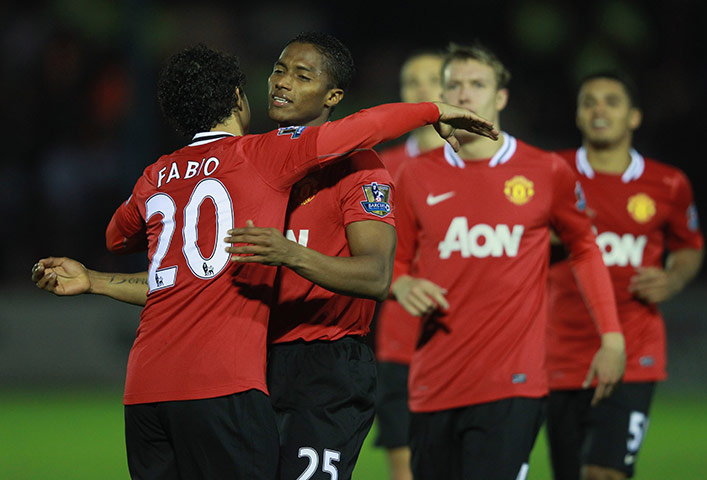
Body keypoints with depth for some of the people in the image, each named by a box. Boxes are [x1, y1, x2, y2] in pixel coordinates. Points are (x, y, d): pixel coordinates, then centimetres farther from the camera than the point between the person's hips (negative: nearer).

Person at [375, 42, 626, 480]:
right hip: (434, 385, 3)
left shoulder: (546, 173, 2)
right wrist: (402, 286, -6)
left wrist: (612, 338, 10)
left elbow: (585, 248, 15)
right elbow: (395, 259, 18)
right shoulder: (417, 175, 8)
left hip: (512, 383, -3)